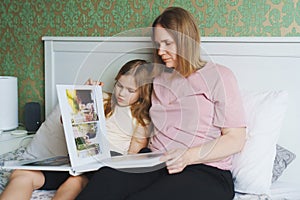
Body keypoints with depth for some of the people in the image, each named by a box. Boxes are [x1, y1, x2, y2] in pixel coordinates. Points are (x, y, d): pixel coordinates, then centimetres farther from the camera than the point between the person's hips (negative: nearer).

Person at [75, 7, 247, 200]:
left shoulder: (218, 76, 2)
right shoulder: (160, 79, 21)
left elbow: (236, 139, -6)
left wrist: (189, 155, -20)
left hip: (206, 171, -5)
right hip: (156, 165, 5)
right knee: (105, 179, -30)